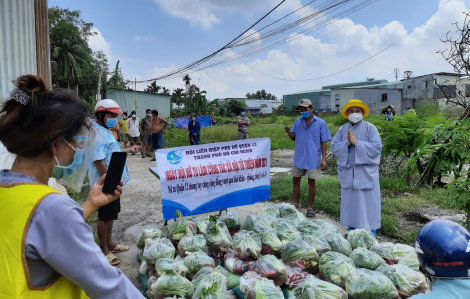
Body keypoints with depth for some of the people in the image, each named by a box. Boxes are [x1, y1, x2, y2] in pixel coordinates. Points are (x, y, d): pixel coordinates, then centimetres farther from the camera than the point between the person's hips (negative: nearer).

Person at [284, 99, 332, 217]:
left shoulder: (320, 123, -4)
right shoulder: (297, 122, 5)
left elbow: (323, 142, -4)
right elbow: (294, 138, 8)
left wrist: (323, 159, -9)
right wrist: (288, 132, -14)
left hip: (313, 159, -3)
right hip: (299, 158, 3)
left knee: (311, 182, 6)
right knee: (295, 180, 9)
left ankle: (310, 207, 20)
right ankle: (296, 205, 24)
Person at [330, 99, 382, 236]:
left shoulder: (370, 128, -4)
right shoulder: (342, 129, 6)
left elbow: (377, 147, -13)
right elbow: (333, 146, 2)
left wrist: (357, 142, -17)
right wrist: (346, 144, -15)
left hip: (366, 174, -3)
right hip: (348, 173, 4)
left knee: (367, 205, 1)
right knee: (350, 204, 11)